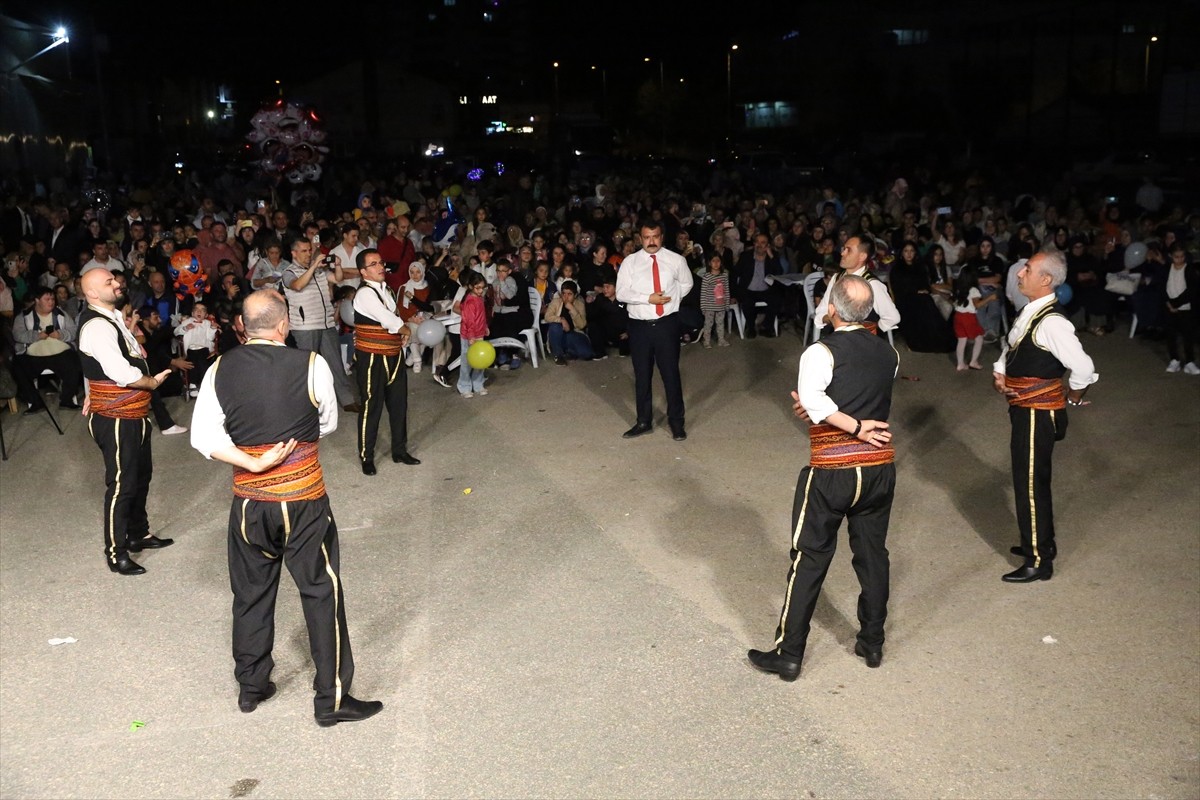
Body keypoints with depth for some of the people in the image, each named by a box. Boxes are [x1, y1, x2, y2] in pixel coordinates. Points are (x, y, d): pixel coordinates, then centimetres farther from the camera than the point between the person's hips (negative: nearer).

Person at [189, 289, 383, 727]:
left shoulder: (220, 370, -4)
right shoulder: (311, 366, -14)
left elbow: (203, 437, -7)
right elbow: (328, 424, 0)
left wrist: (252, 461, -11)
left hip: (248, 502, 4)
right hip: (303, 501, -3)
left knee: (251, 593, 18)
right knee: (322, 593, 7)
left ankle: (250, 687, 33)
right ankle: (331, 699, 13)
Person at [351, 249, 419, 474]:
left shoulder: (386, 291, 11)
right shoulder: (365, 293, -18)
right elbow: (389, 321, -25)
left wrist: (401, 332, -4)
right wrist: (405, 329, -5)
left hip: (394, 356, 8)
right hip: (372, 359, -8)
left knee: (399, 404, 15)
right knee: (372, 407, 0)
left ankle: (399, 451, 30)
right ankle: (366, 457, 13)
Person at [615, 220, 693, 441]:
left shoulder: (676, 260, 2)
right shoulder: (630, 262, 0)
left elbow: (686, 283, 19)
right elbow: (621, 293, -6)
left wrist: (672, 297, 4)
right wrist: (648, 298, -16)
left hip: (667, 324, -1)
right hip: (639, 325, 1)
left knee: (671, 373, 3)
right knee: (642, 375, 10)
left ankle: (676, 422, 16)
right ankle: (644, 421, 23)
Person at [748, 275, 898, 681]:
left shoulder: (821, 353, -14)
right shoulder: (888, 353, 5)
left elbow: (811, 400, -31)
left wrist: (856, 427, -20)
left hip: (831, 473, -5)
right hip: (880, 468, 5)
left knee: (810, 560, 3)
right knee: (872, 555, 17)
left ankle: (788, 655, 11)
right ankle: (872, 643, 31)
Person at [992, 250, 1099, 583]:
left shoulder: (1051, 323, -24)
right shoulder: (1029, 312, 6)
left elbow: (1083, 368, -28)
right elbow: (1011, 346, 22)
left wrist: (1073, 398, -10)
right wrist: (999, 371, 4)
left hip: (1037, 413, -10)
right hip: (1024, 408, 10)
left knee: (1031, 484, 0)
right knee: (1026, 478, 22)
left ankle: (1038, 561, 13)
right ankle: (1040, 542, 39)